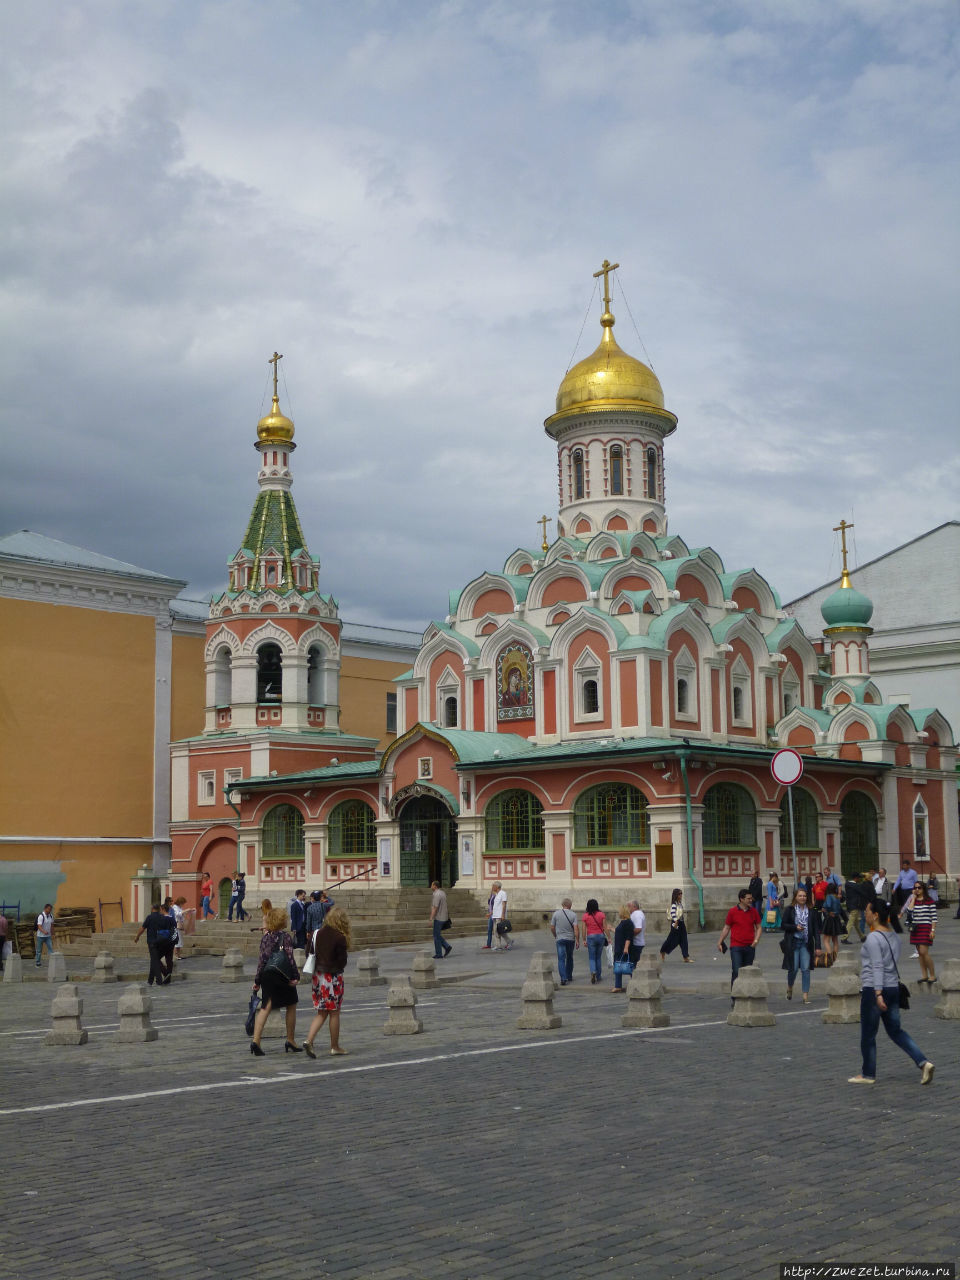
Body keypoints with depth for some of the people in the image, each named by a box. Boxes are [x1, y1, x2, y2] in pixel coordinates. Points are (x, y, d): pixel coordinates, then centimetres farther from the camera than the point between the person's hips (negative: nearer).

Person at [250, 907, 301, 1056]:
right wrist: (296, 976, -8)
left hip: (266, 975, 4)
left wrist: (257, 980, 8)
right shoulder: (285, 937, -6)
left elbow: (262, 959, 4)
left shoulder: (265, 938, 6)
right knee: (291, 1005, 14)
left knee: (266, 1006, -1)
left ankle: (256, 1040, -18)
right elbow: (290, 958, -12)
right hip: (282, 976, -4)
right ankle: (291, 1041, 20)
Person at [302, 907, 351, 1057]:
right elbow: (342, 961, -12)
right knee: (334, 1013, 7)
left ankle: (309, 1040, -5)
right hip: (333, 977, -5)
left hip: (318, 976, 5)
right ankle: (335, 1047, 15)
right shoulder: (340, 938, -14)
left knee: (321, 1013, 13)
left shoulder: (318, 934, 3)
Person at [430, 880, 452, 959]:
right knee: (437, 935, 17)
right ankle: (447, 947, 10)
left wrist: (431, 919, -22)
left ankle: (439, 954, 2)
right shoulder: (442, 893, 13)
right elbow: (445, 906, 18)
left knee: (436, 936, -2)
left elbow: (435, 908, -23)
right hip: (443, 917, 10)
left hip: (438, 918, -10)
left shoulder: (436, 895, -18)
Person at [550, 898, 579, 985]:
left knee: (561, 959, -4)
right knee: (569, 958, 19)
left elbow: (552, 928, 2)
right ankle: (569, 976, 29)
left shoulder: (556, 913, -3)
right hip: (570, 939, 1)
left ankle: (563, 978, -17)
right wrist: (577, 941, -6)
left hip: (560, 939, -1)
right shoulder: (573, 915, -4)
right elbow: (576, 929, -11)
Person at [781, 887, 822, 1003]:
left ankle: (806, 994, 0)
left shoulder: (811, 911, 5)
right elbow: (784, 925, 1)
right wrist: (795, 927, -15)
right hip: (793, 942, -2)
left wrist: (817, 946, -1)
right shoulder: (789, 910, 0)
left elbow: (815, 929, 5)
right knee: (794, 968, 0)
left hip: (806, 944, 2)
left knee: (806, 969, -3)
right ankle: (789, 987, 28)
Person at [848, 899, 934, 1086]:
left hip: (874, 990, -8)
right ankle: (923, 1062, 2)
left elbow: (877, 967, -21)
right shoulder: (893, 936, 10)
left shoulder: (873, 938, -15)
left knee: (868, 1035, 6)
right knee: (896, 1031, 15)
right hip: (893, 987, 8)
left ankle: (868, 1074, 16)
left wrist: (878, 994, -24)